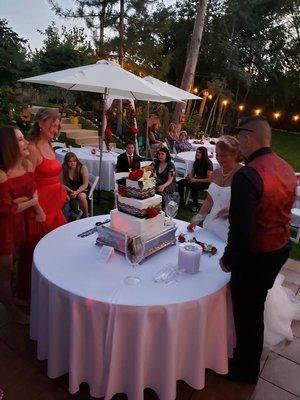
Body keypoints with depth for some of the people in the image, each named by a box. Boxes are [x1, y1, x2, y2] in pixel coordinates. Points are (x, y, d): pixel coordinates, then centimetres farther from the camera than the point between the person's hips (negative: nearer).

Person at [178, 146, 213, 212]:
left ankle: (195, 206, -23)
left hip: (206, 183, -7)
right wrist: (189, 177, -8)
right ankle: (180, 201, -5)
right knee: (181, 182, -13)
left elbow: (209, 179, -17)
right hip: (196, 180, 7)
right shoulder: (196, 162, 7)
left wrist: (196, 180, -22)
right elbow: (192, 173, 17)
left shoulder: (208, 163, -14)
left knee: (194, 186, -37)